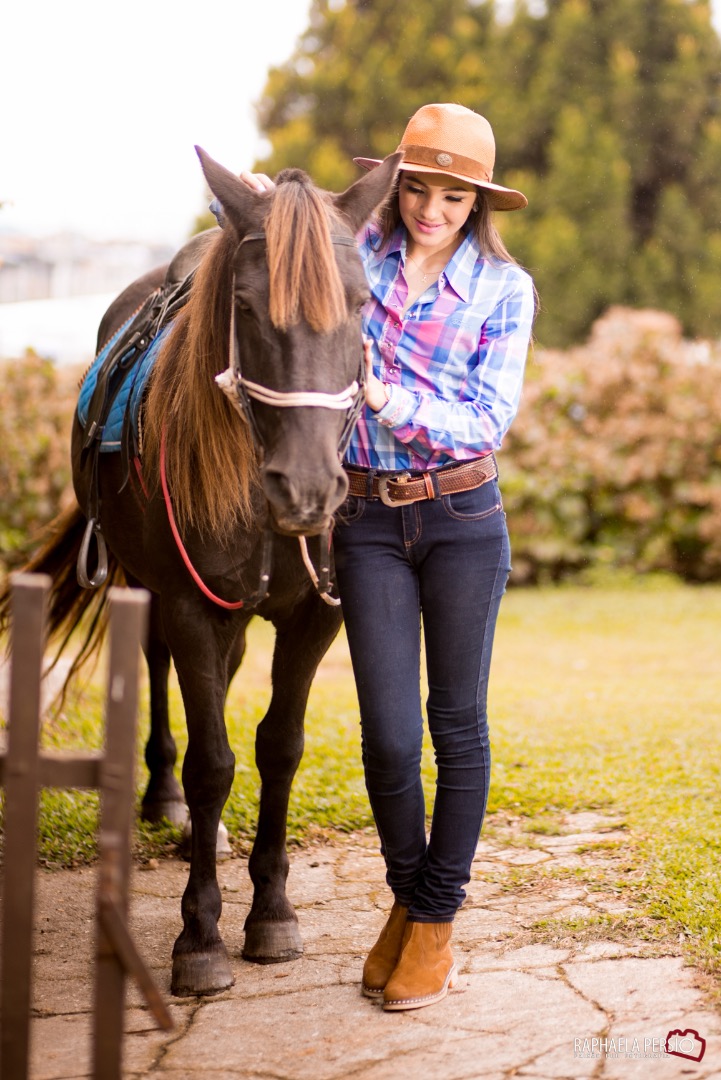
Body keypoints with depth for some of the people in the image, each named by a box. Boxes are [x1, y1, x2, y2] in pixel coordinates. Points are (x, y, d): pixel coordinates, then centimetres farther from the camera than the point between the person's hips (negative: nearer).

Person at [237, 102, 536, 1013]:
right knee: (388, 735, 0)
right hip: (368, 520, 1)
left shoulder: (504, 290, -3)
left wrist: (392, 401, -22)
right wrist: (255, 197, -11)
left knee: (457, 724, 5)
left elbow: (489, 420, -9)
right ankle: (404, 899, 24)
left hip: (462, 518, -1)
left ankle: (437, 923, 19)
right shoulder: (354, 252, 1)